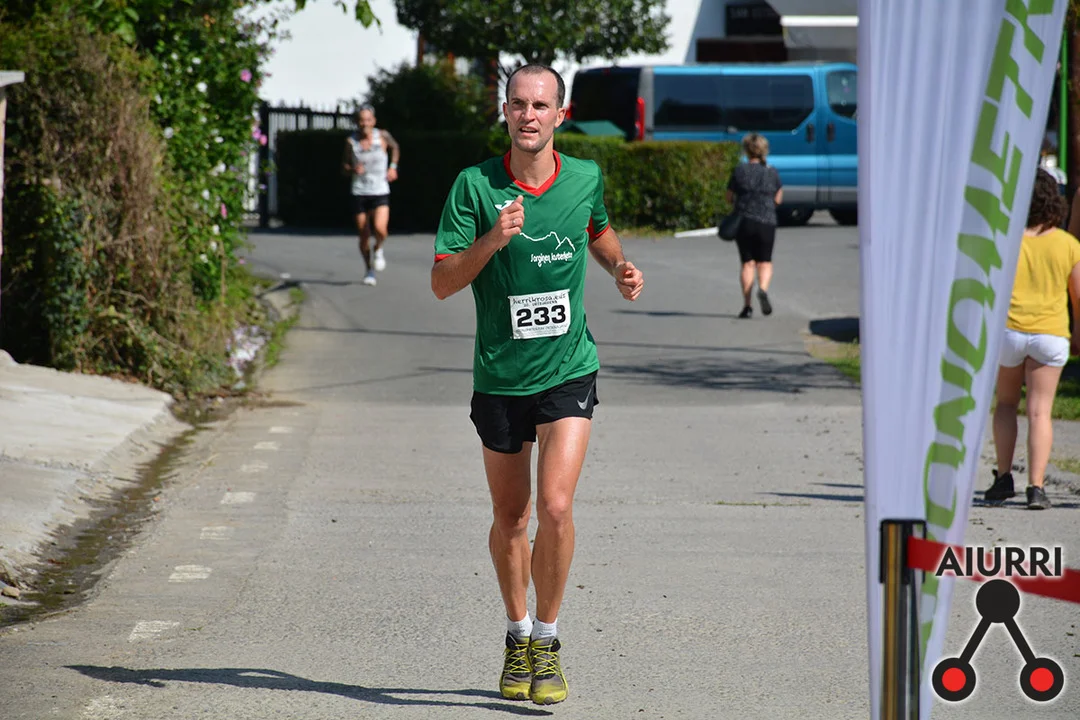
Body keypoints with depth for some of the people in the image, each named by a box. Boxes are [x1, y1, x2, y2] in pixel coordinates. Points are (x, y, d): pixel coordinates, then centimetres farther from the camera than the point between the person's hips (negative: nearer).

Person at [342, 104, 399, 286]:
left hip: (380, 191, -1)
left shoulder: (382, 136, -3)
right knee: (363, 235, 3)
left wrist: (393, 167, 9)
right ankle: (369, 270, 24)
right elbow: (346, 169, 4)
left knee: (380, 228, -23)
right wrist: (353, 170, -18)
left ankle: (378, 249, 12)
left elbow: (395, 147, 20)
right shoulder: (351, 142, -3)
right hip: (359, 193, 1)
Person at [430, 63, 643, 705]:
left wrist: (621, 266, 4)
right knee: (510, 517, 12)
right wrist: (491, 241, -24)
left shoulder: (586, 178, 0)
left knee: (555, 507, -15)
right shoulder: (475, 185, -8)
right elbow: (442, 283, -9)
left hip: (569, 370, 0)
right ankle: (518, 634, 32)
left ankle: (548, 641, 1)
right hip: (499, 377, 0)